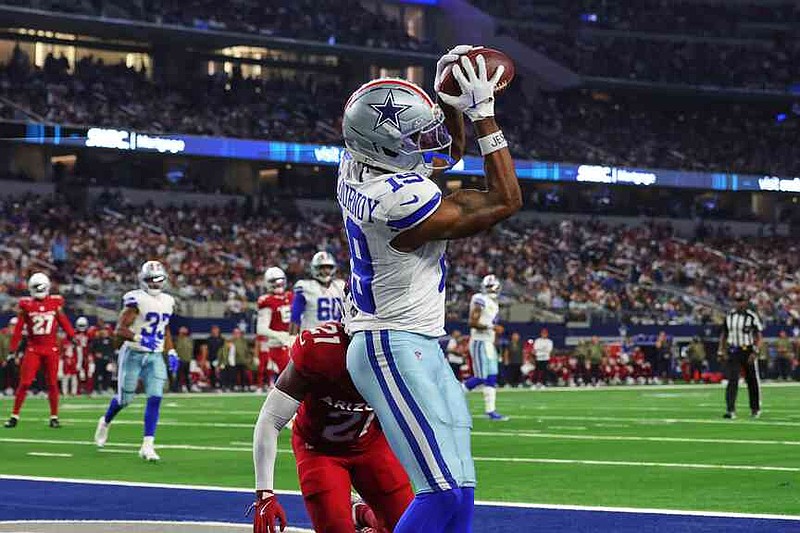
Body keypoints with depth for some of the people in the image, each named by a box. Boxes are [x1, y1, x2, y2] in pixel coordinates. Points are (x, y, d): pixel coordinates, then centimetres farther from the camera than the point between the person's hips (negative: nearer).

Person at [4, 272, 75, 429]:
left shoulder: (55, 303, 1)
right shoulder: (26, 305, -2)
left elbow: (63, 322, 10)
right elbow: (19, 328, 2)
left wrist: (72, 336, 4)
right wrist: (13, 347, 2)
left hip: (51, 349, 1)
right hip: (33, 349, -1)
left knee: (52, 383, 5)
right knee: (24, 383, -3)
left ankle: (54, 417, 13)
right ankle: (15, 416, 4)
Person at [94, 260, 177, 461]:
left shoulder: (167, 302, 9)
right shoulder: (136, 300, -13)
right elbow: (120, 330, -16)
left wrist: (171, 352, 12)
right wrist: (140, 339, -30)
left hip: (155, 356, 5)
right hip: (133, 354, -5)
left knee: (155, 398, -10)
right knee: (125, 398, 5)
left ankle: (148, 445, -10)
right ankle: (105, 422, 38)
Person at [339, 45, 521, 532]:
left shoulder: (357, 167, 4)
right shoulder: (402, 200, -23)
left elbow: (448, 152, 24)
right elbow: (505, 201, -13)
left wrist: (452, 101, 7)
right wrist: (484, 113, -11)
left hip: (420, 349, 10)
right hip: (397, 350, -10)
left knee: (460, 491, 8)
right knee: (443, 492, -16)